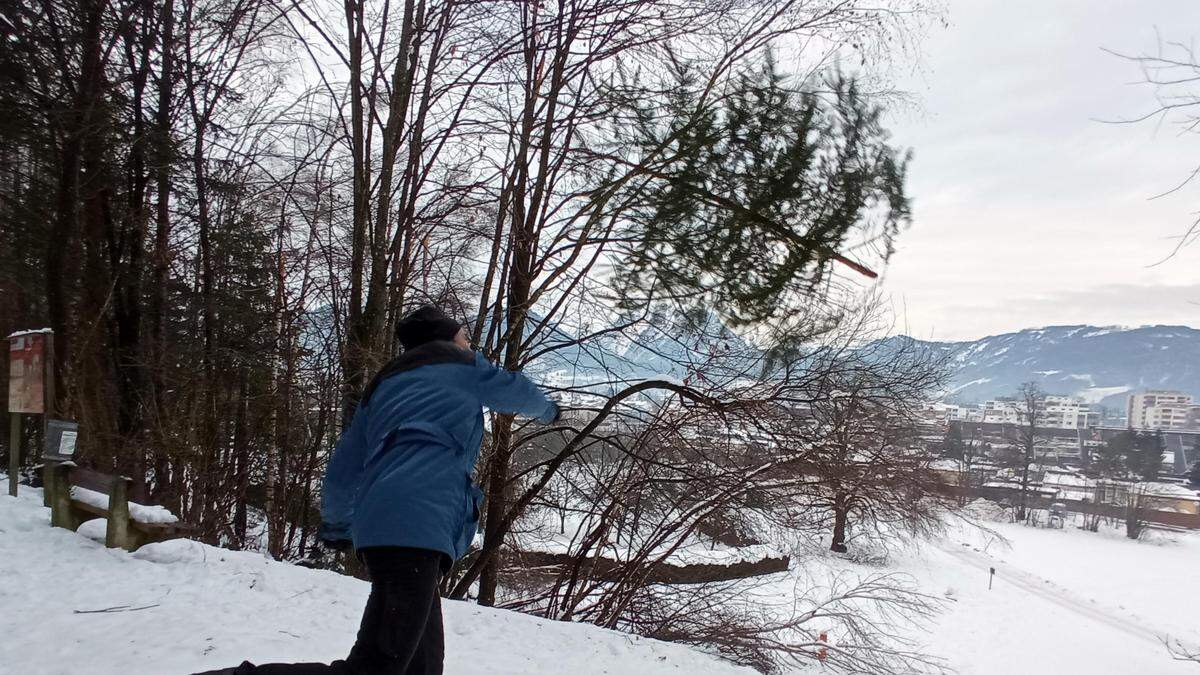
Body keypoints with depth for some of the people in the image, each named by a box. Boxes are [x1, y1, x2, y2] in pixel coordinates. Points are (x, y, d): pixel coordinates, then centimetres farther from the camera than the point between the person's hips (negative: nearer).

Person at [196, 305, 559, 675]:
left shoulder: (383, 385, 29)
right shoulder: (462, 365, 15)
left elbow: (343, 470, 28)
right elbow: (513, 389, 32)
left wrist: (335, 526, 43)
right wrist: (546, 408, 53)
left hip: (381, 525, 8)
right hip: (417, 526, -8)